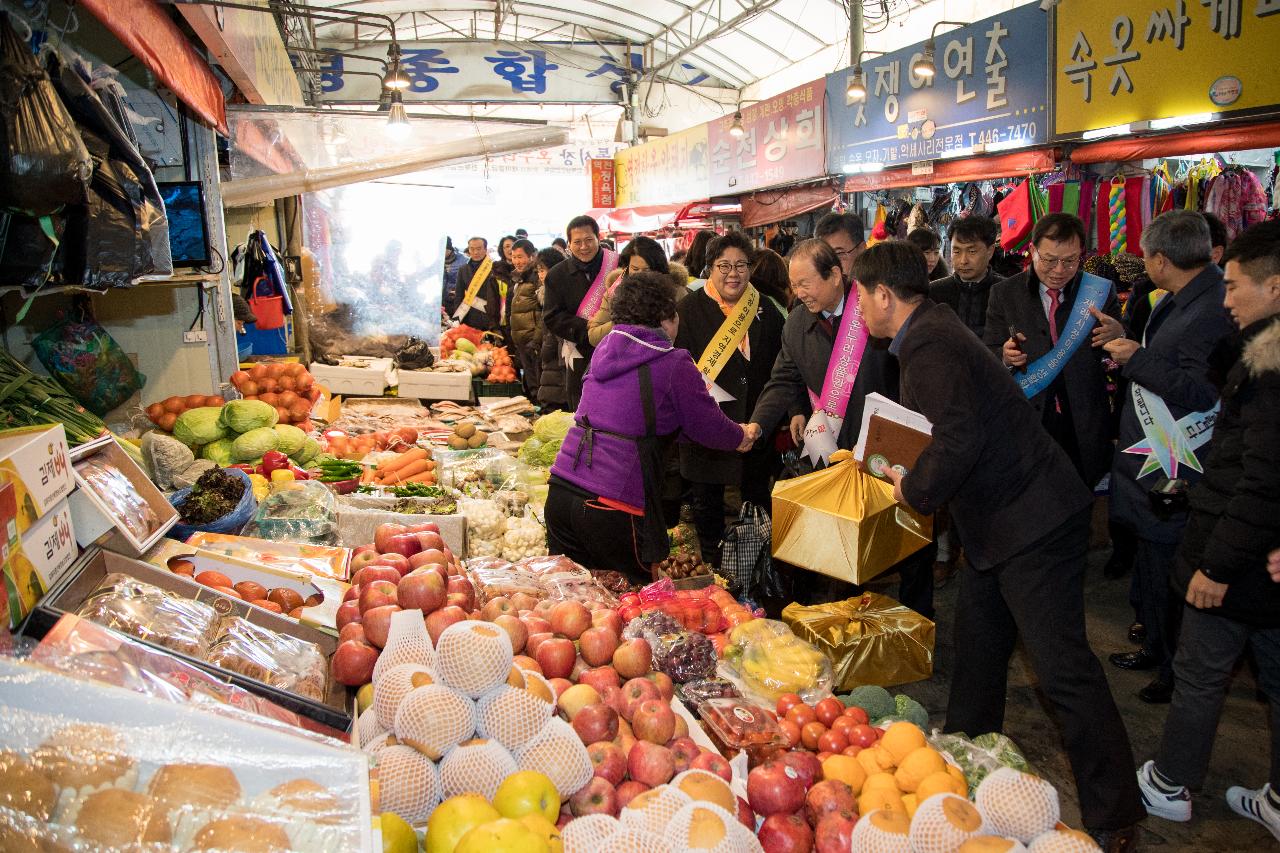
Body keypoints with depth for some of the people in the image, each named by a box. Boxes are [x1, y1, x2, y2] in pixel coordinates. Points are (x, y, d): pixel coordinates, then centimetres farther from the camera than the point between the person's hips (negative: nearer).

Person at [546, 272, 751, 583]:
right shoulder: (674, 364, -8)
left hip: (560, 490, 7)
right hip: (611, 505, -6)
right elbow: (708, 426, 0)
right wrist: (741, 438, 24)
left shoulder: (604, 349, 13)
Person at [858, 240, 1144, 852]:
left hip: (1033, 520, -11)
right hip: (1000, 519, 11)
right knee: (978, 635, 21)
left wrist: (915, 491, -16)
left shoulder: (931, 345, -21)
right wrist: (905, 471, 18)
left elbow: (959, 440, -31)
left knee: (1061, 665, -5)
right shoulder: (931, 331, 12)